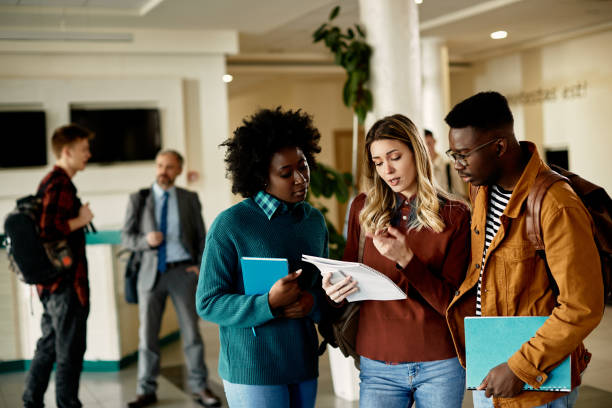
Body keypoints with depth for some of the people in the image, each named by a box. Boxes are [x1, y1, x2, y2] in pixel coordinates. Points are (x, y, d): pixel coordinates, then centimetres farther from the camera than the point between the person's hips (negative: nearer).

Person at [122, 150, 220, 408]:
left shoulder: (190, 199, 7)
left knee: (191, 331, 2)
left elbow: (201, 236, 9)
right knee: (147, 333, 4)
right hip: (151, 271, 0)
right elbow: (126, 238, 5)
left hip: (182, 270, 0)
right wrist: (146, 240, -15)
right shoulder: (138, 199, 6)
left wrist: (201, 265, -4)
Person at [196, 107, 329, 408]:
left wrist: (312, 302, -7)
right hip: (251, 371, -5)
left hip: (304, 365, 6)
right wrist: (269, 303, -23)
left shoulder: (314, 220, 8)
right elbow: (208, 303, -10)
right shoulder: (230, 225, -9)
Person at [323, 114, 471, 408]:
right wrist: (335, 291, -11)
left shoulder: (454, 216, -3)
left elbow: (451, 303, -8)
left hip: (439, 366, -1)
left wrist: (406, 259, -22)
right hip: (378, 365, 1)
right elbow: (349, 272, 12)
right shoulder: (364, 209, 3)